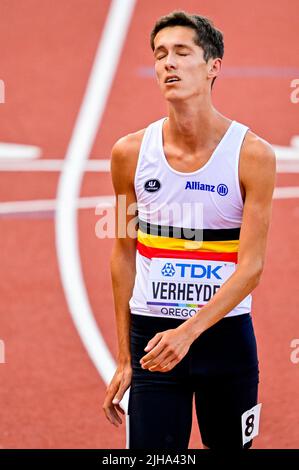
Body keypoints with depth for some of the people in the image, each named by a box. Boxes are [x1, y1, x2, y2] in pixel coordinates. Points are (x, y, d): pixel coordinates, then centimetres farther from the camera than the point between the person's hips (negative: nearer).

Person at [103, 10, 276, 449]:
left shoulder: (252, 154, -8)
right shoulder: (130, 152, -1)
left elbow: (251, 266, -11)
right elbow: (124, 254, 8)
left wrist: (189, 331, -24)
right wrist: (124, 357, 6)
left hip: (226, 332, -1)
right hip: (151, 333, 1)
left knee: (231, 445, 10)